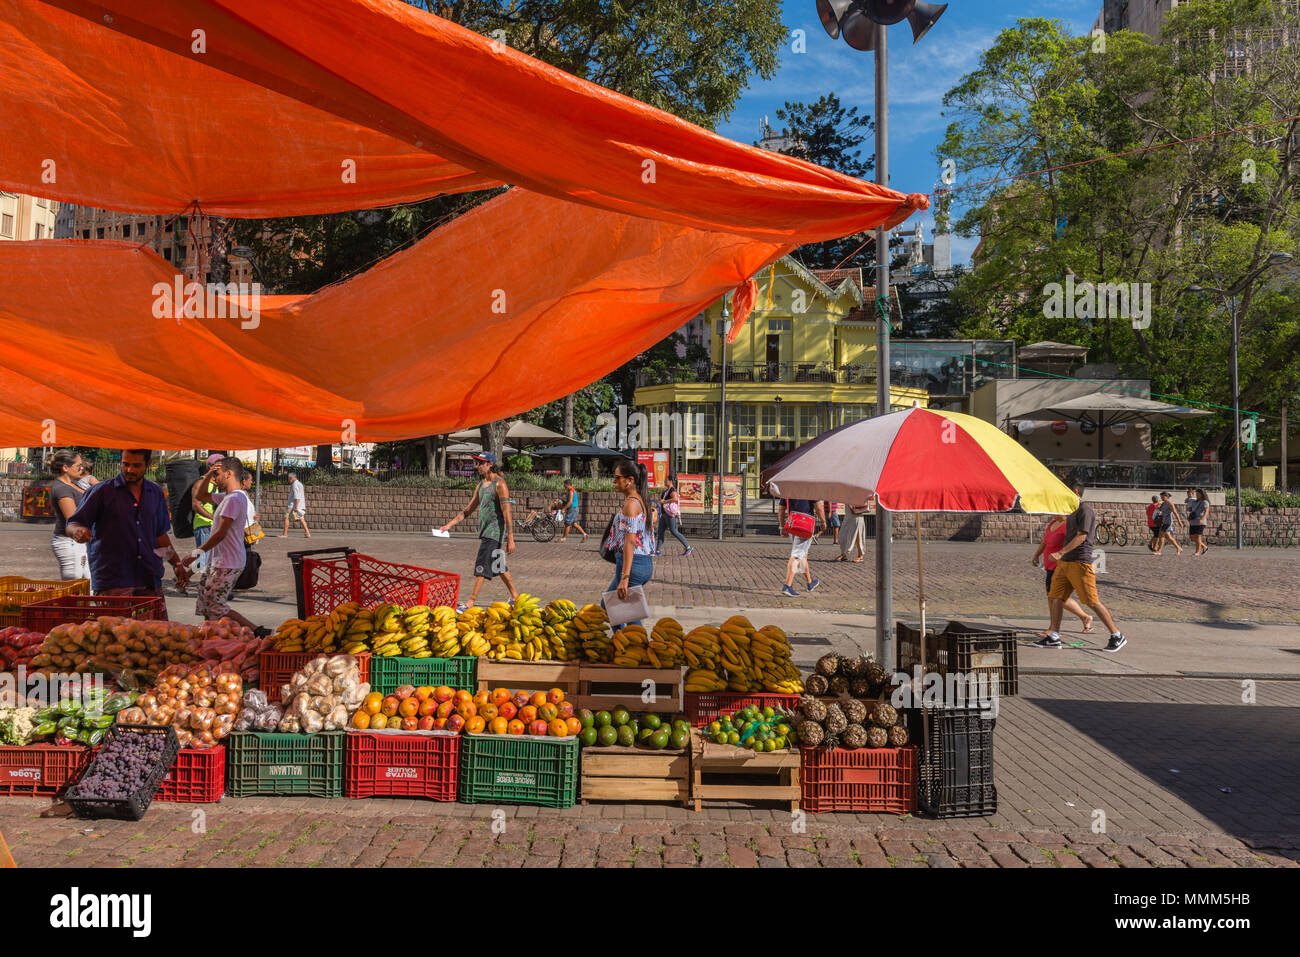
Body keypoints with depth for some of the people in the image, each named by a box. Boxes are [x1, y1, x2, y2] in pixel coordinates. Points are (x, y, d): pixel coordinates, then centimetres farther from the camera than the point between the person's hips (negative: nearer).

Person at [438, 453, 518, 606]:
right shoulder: (481, 484, 14)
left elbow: (507, 513, -18)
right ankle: (515, 595, 27)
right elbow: (469, 509, 19)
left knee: (481, 566, -11)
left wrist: (510, 540, -22)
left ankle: (471, 602, -12)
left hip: (495, 531, -9)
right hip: (485, 530, 9)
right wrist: (450, 525, 11)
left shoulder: (499, 484, -13)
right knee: (498, 565, 16)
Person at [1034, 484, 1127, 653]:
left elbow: (1081, 537, -18)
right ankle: (1054, 637, 11)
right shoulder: (1074, 511, 19)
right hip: (1064, 562, 10)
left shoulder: (1085, 510, -11)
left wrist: (1061, 553, -25)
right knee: (1056, 597, 6)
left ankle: (1117, 636, 1)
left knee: (1092, 601, -8)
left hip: (1080, 562, -10)